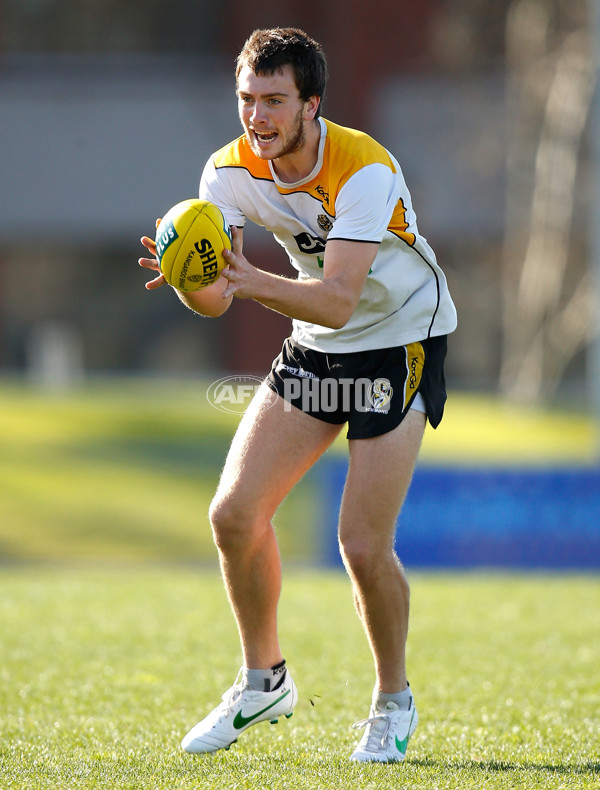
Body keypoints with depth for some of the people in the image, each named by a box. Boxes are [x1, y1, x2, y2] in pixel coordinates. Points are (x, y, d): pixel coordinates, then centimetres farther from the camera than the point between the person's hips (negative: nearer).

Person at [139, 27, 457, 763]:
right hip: (314, 348, 6)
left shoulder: (365, 170, -29)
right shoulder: (231, 171, -11)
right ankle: (263, 680, 16)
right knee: (234, 512, -5)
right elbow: (215, 300, -14)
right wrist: (190, 278, -38)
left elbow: (338, 301, -37)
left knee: (363, 543, -13)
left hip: (403, 341, -5)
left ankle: (393, 702, 11)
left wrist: (252, 281, -52)